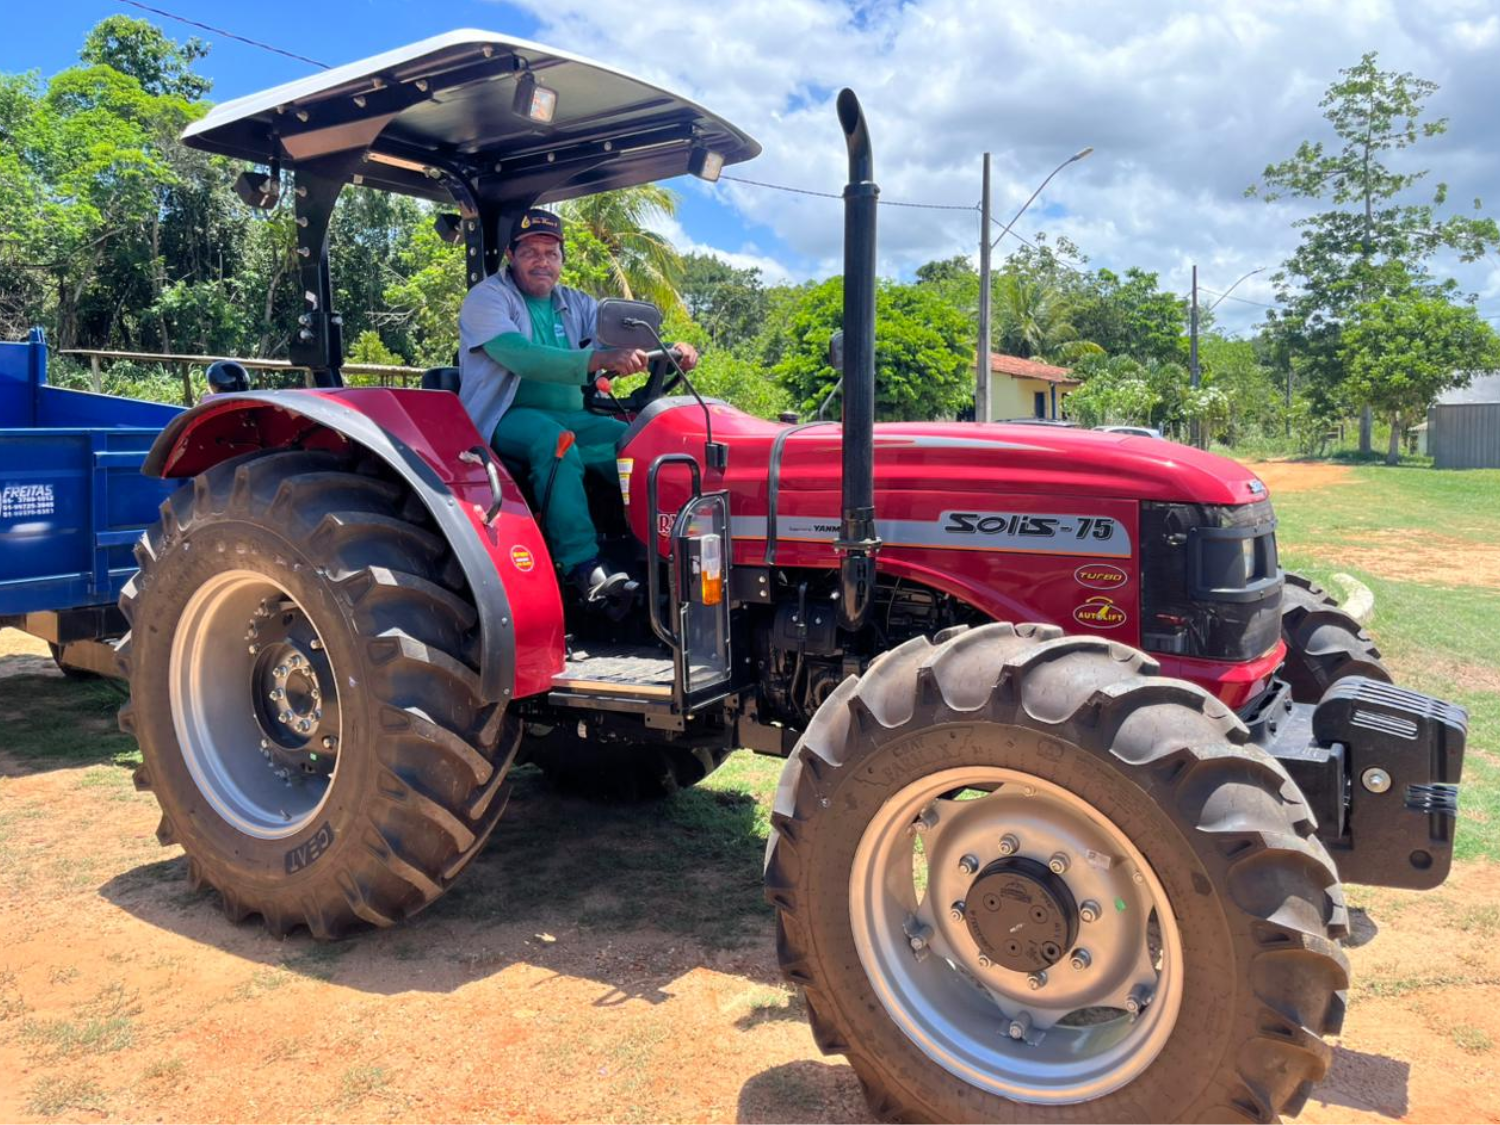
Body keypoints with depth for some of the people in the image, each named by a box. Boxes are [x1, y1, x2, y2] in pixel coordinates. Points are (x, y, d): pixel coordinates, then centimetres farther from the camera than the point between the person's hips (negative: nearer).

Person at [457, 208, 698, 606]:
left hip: (572, 418, 6)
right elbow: (523, 358, -23)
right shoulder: (487, 298, -4)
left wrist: (672, 352, -19)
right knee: (553, 437, -38)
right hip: (507, 420, -6)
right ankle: (583, 566, -42)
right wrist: (599, 359, -37)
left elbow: (622, 345, 5)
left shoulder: (576, 305, 16)